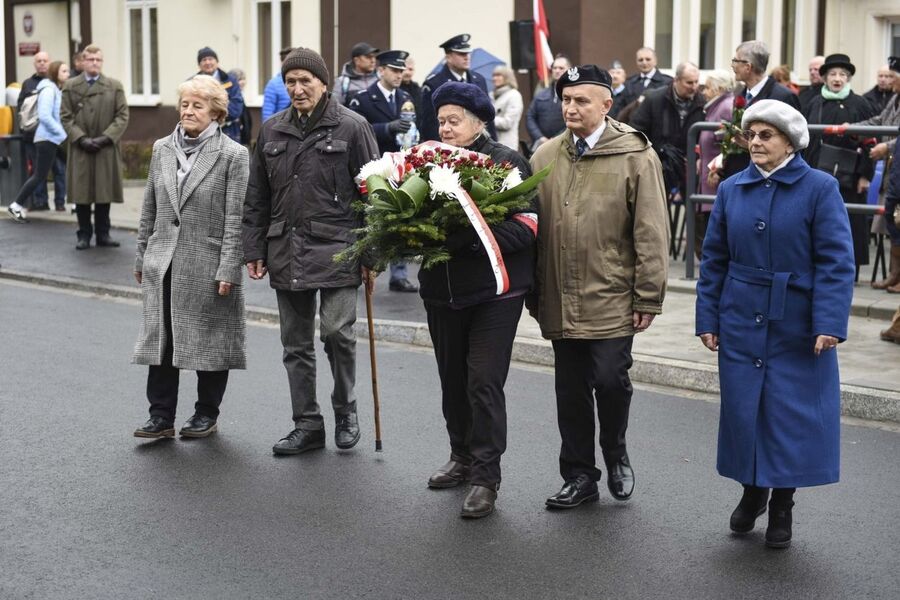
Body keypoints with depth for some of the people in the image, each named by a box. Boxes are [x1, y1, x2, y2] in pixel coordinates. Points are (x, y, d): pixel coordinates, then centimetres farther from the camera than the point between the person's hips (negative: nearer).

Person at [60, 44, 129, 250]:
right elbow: (66, 117, 1)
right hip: (80, 149, 0)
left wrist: (105, 137, -11)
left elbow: (122, 116, 0)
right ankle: (84, 235, 10)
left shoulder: (115, 86, 6)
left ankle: (103, 234, 14)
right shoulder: (70, 86, 5)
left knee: (105, 192, 4)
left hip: (107, 148, 0)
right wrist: (81, 138, -11)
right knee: (81, 193, 1)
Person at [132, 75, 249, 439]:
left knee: (209, 340, 7)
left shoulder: (233, 155, -7)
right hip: (163, 263, 4)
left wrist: (228, 270, -13)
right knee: (161, 339, 4)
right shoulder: (162, 149, 8)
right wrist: (141, 257, 12)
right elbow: (149, 209, 13)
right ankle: (161, 416, 11)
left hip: (207, 264, -4)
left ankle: (207, 414, 21)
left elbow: (235, 218, -9)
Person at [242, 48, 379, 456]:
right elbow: (256, 197, 15)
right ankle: (307, 425, 19)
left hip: (336, 249, -5)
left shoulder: (351, 127, -2)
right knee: (296, 345, 8)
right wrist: (254, 249, 9)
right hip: (286, 251, 5)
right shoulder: (271, 131, 11)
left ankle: (345, 409, 11)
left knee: (337, 330, -14)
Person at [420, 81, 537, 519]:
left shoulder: (506, 163, -7)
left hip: (494, 292, -5)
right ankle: (462, 457, 33)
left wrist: (470, 237, -27)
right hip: (441, 290, 6)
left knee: (484, 383, -8)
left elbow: (525, 227, -15)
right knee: (453, 381, 15)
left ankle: (485, 478, 0)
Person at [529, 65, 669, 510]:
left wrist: (648, 297, -9)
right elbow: (533, 226, 11)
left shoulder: (635, 156, -6)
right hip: (560, 301, 4)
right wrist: (533, 291, 10)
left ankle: (615, 455, 21)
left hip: (611, 300, -4)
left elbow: (651, 234, -7)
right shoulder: (545, 157, 7)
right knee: (571, 390, 10)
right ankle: (579, 476, 23)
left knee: (610, 380, -8)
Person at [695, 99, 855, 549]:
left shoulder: (819, 188, -7)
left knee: (792, 415, 3)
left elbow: (836, 262, -11)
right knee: (743, 410, 8)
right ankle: (752, 491, 31)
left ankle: (781, 506, 22)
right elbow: (714, 259, 8)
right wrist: (708, 318, 5)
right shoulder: (732, 190, 4)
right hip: (741, 324, 3)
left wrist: (830, 323, -17)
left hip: (797, 328, -3)